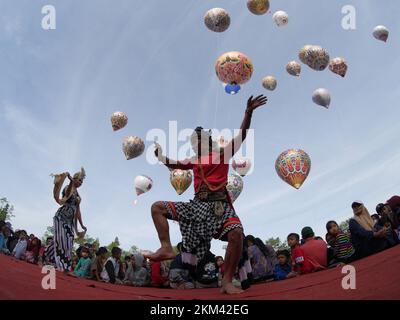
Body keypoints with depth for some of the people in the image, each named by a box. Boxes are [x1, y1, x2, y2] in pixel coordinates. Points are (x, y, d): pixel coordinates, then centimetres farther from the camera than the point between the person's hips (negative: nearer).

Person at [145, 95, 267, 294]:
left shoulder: (222, 153, 7)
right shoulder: (194, 161, 20)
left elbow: (242, 135, -4)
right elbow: (173, 164, 34)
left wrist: (248, 112, -15)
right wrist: (160, 155, 21)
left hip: (220, 206, -5)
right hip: (197, 205, 5)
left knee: (236, 233, -33)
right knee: (157, 207, 1)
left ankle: (227, 282, -22)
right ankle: (166, 248, -12)